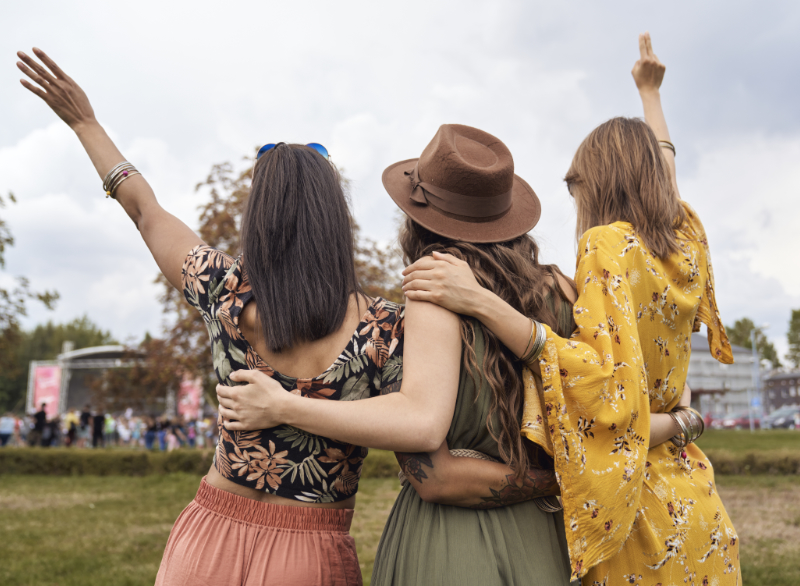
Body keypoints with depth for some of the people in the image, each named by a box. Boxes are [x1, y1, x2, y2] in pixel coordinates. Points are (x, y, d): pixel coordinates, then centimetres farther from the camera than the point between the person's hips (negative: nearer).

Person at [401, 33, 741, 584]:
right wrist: (650, 92, 40)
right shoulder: (687, 246, 5)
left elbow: (605, 377, -29)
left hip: (639, 515, -7)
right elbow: (665, 172, 26)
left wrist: (481, 301, -33)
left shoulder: (609, 244, -17)